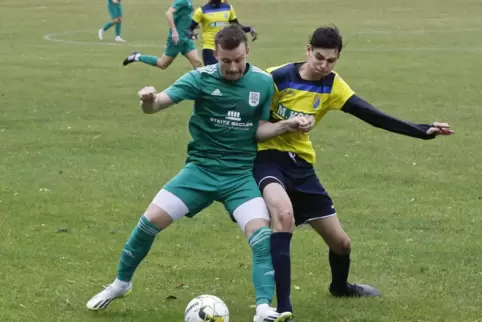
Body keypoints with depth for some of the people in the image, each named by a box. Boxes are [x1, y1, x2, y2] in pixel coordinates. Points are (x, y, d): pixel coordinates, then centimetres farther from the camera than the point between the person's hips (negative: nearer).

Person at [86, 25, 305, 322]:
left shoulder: (264, 82, -3)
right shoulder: (201, 78, -11)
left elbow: (260, 129, 6)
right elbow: (158, 103, -19)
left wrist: (287, 125, -13)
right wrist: (149, 100, -43)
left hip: (241, 175, 1)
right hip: (201, 169, -1)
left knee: (262, 234, -20)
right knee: (151, 220, -7)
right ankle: (121, 284, 16)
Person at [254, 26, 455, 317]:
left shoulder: (332, 86, -3)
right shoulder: (278, 77, -17)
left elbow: (372, 116, -9)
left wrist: (422, 131, -15)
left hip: (301, 164, 6)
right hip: (268, 158, -6)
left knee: (341, 241, 12)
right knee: (284, 213, -38)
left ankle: (340, 286, 50)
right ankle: (283, 308, -35)